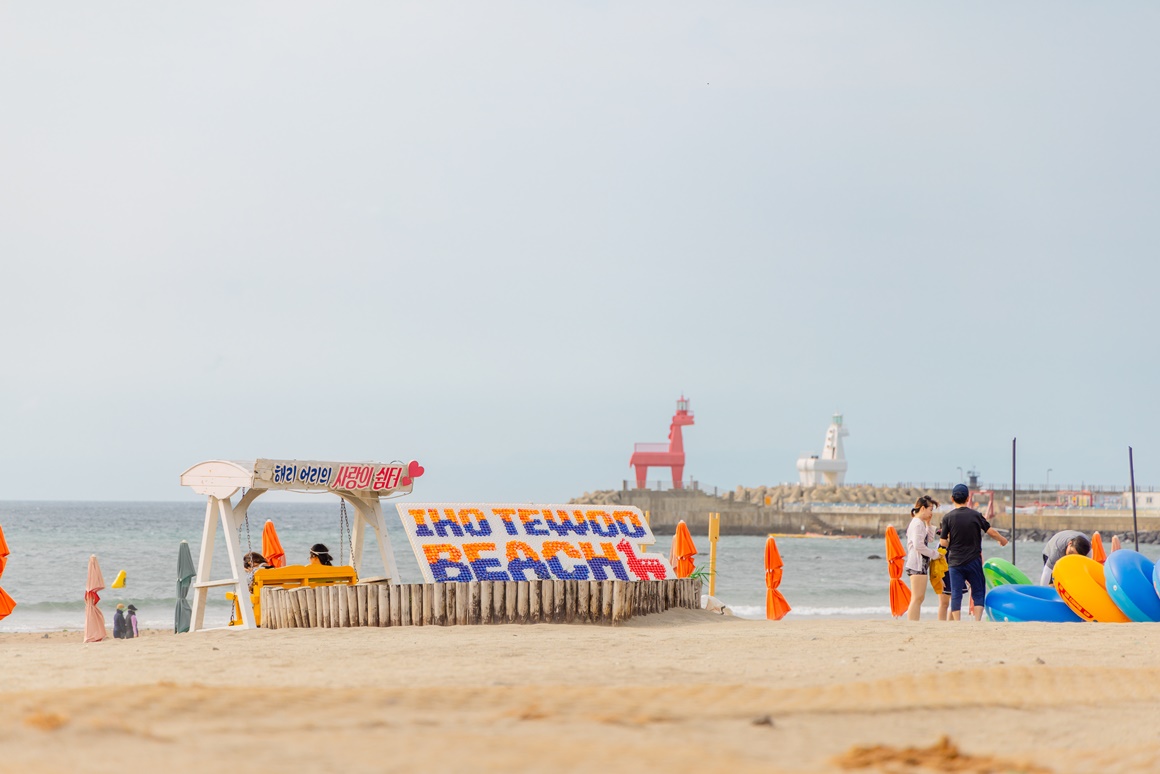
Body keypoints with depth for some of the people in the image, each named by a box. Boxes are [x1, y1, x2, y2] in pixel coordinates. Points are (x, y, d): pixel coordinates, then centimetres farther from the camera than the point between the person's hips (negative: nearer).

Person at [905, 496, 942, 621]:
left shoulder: (920, 523, 20)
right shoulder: (918, 523, -13)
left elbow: (930, 539, 25)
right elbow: (918, 546, -20)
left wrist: (928, 523, 17)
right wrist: (934, 554, -9)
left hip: (920, 564, 11)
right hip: (917, 565, -11)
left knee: (919, 598, 11)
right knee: (917, 598, -12)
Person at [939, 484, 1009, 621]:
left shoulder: (948, 518, -4)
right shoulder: (976, 515, -3)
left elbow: (943, 542, -4)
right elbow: (991, 532, 0)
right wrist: (1002, 540, 19)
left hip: (955, 562, 0)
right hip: (974, 561, 0)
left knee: (956, 595, 2)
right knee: (978, 593, 10)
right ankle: (977, 621, -2)